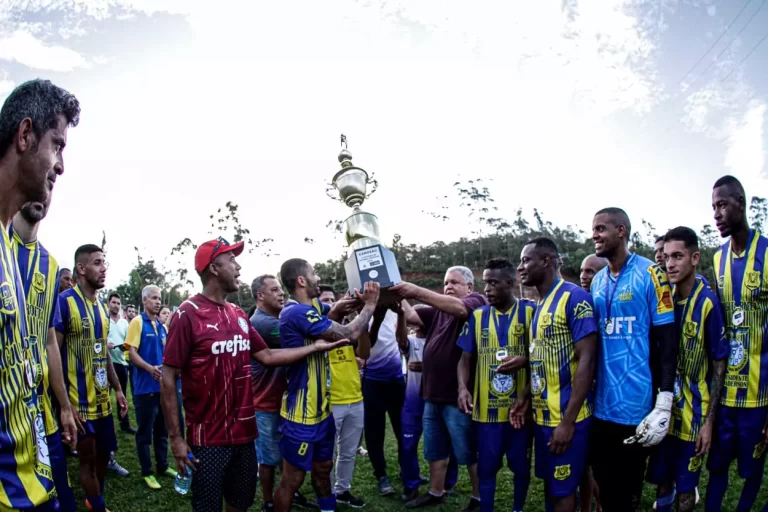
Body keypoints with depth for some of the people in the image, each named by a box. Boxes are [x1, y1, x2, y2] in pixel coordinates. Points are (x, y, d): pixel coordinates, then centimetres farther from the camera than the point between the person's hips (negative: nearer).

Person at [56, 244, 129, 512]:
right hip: (80, 401, -7)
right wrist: (65, 403, -20)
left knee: (104, 453, 18)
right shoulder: (64, 302, -15)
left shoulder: (102, 306, 9)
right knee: (88, 459, 8)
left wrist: (117, 389, 15)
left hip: (103, 399, 7)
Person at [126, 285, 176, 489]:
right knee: (145, 432, 4)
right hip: (145, 386, -7)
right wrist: (150, 368, -29)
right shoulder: (138, 322, -9)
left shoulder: (161, 325, 11)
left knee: (162, 429, 16)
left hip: (163, 385, 7)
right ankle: (146, 472, 14)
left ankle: (162, 466, 27)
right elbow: (132, 352, -16)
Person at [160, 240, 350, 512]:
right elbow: (168, 379, -13)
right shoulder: (188, 314, -14)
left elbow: (268, 356, 11)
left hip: (243, 433, 7)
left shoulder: (239, 315, 7)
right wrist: (176, 438, -14)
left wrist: (315, 347, 6)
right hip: (208, 438, -6)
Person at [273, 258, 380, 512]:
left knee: (323, 469, 22)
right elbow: (350, 334, -23)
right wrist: (369, 305, -8)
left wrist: (361, 299, -10)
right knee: (292, 479, 4)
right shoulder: (298, 312, -24)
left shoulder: (312, 307, 6)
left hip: (321, 409, 9)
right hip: (301, 414, -9)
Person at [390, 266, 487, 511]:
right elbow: (409, 315, 2)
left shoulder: (476, 302, -5)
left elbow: (459, 308, -27)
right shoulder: (438, 310, 15)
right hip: (433, 394, 7)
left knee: (469, 451, 6)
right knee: (435, 450, 19)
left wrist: (417, 292, -36)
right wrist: (397, 299, -22)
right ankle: (435, 492, 33)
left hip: (458, 395, -7)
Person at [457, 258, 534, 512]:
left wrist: (524, 360, -22)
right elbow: (466, 358, 7)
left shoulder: (530, 311, -4)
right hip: (486, 408, 2)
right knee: (486, 467, 11)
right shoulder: (477, 316, 5)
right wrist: (463, 387, -10)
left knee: (521, 466, 14)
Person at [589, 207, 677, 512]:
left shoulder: (650, 275, -9)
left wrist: (664, 406, -15)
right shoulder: (597, 282, 8)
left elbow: (667, 342, -11)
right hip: (599, 406, 6)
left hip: (636, 407, -5)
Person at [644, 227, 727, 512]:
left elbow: (719, 367, -9)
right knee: (661, 479, 16)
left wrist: (709, 421, -10)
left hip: (692, 414, -4)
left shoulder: (708, 304, -14)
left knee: (685, 487, 10)